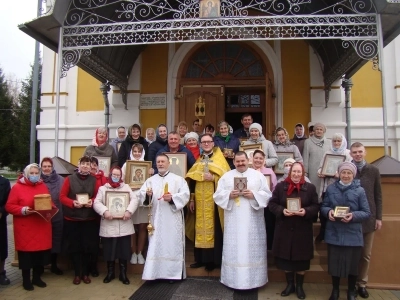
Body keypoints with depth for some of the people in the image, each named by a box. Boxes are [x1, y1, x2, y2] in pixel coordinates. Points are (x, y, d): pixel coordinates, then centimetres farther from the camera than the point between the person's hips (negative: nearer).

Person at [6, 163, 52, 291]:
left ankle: (37, 277, 26)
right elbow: (9, 206, -6)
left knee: (41, 252, 8)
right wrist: (23, 210, -20)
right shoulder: (17, 187, -3)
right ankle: (26, 280, 21)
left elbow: (50, 202, 15)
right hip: (25, 228, -4)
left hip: (42, 227, 4)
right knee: (26, 253, 4)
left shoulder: (43, 186, 10)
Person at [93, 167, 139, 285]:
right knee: (109, 250, 8)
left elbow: (134, 200, 0)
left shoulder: (126, 187, 10)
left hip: (124, 226, 1)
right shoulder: (102, 188, 7)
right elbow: (96, 203, -4)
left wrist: (129, 211, -15)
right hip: (108, 226, 0)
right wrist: (105, 211, -20)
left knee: (124, 250, 6)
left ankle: (123, 274, 19)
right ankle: (110, 272, 26)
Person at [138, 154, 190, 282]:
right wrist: (147, 194, -21)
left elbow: (185, 195, -7)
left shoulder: (178, 179, 5)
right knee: (155, 245, 2)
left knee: (172, 245, 1)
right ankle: (155, 272, 11)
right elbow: (141, 195, 1)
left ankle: (173, 273, 11)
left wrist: (172, 198, -21)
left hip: (173, 219, -2)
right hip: (156, 219, 2)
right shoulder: (150, 180, 12)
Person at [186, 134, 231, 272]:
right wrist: (191, 199, 7)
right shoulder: (198, 161, 15)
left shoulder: (219, 159, 1)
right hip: (200, 200, 4)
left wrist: (213, 177, -22)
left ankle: (213, 259, 7)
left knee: (213, 227, -3)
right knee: (200, 227, 6)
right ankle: (201, 258, 17)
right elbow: (191, 180, 13)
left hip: (213, 199, -4)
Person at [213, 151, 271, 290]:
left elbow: (267, 195, 1)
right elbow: (217, 195, 3)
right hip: (233, 220, 1)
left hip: (252, 220, 0)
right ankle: (234, 278, 14)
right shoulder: (226, 176, 7)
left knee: (252, 249, 4)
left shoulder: (258, 175, 6)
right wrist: (229, 195, -15)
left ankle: (253, 278, 16)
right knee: (234, 249, 4)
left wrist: (253, 195, -15)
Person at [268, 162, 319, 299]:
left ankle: (299, 286, 27)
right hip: (284, 229, 0)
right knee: (286, 258, 8)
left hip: (303, 230, 0)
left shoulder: (310, 188, 1)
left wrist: (306, 211, -19)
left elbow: (316, 206, 1)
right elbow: (272, 204, 0)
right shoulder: (280, 186, 0)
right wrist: (282, 210, -17)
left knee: (301, 258, 8)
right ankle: (290, 284, 27)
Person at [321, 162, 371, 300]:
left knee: (352, 263, 11)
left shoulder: (360, 190, -4)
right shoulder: (331, 188, 2)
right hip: (334, 234, 1)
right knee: (334, 262, 11)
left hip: (353, 235, -1)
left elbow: (366, 213, -3)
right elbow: (323, 207, 6)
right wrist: (328, 211, -16)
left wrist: (353, 215, -21)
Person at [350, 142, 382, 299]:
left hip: (368, 218, 2)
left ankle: (362, 283, 24)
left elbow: (378, 196, 6)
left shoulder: (373, 170, 5)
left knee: (366, 254, 11)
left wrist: (378, 217, 2)